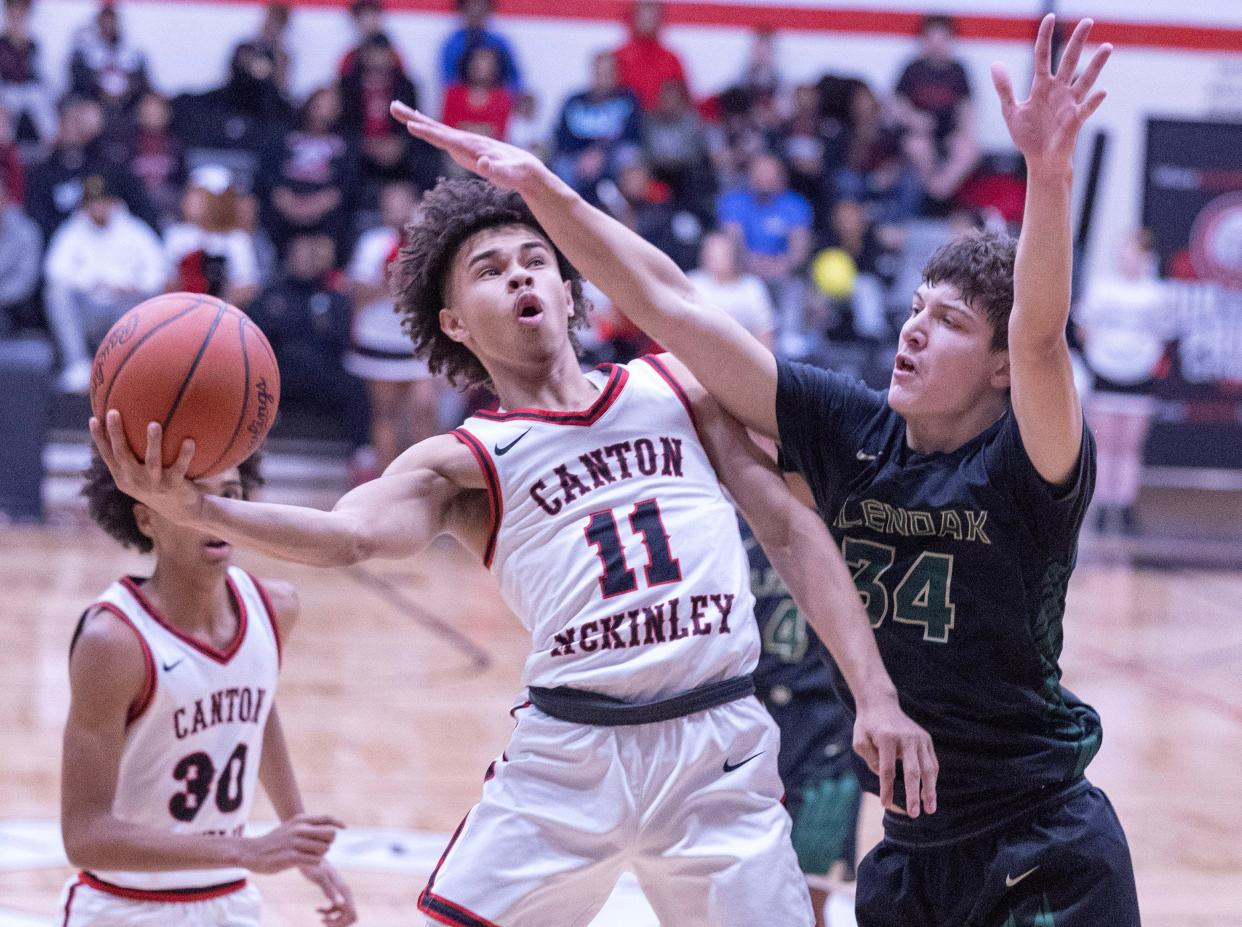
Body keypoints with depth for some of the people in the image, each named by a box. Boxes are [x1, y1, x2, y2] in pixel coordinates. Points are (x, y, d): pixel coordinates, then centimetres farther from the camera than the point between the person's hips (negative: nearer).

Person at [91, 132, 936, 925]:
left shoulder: (678, 389, 12)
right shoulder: (465, 464, 5)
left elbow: (793, 531, 11)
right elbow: (351, 535, -14)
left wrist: (876, 694, 0)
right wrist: (192, 509, -33)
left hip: (721, 752, 1)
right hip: (566, 755, -1)